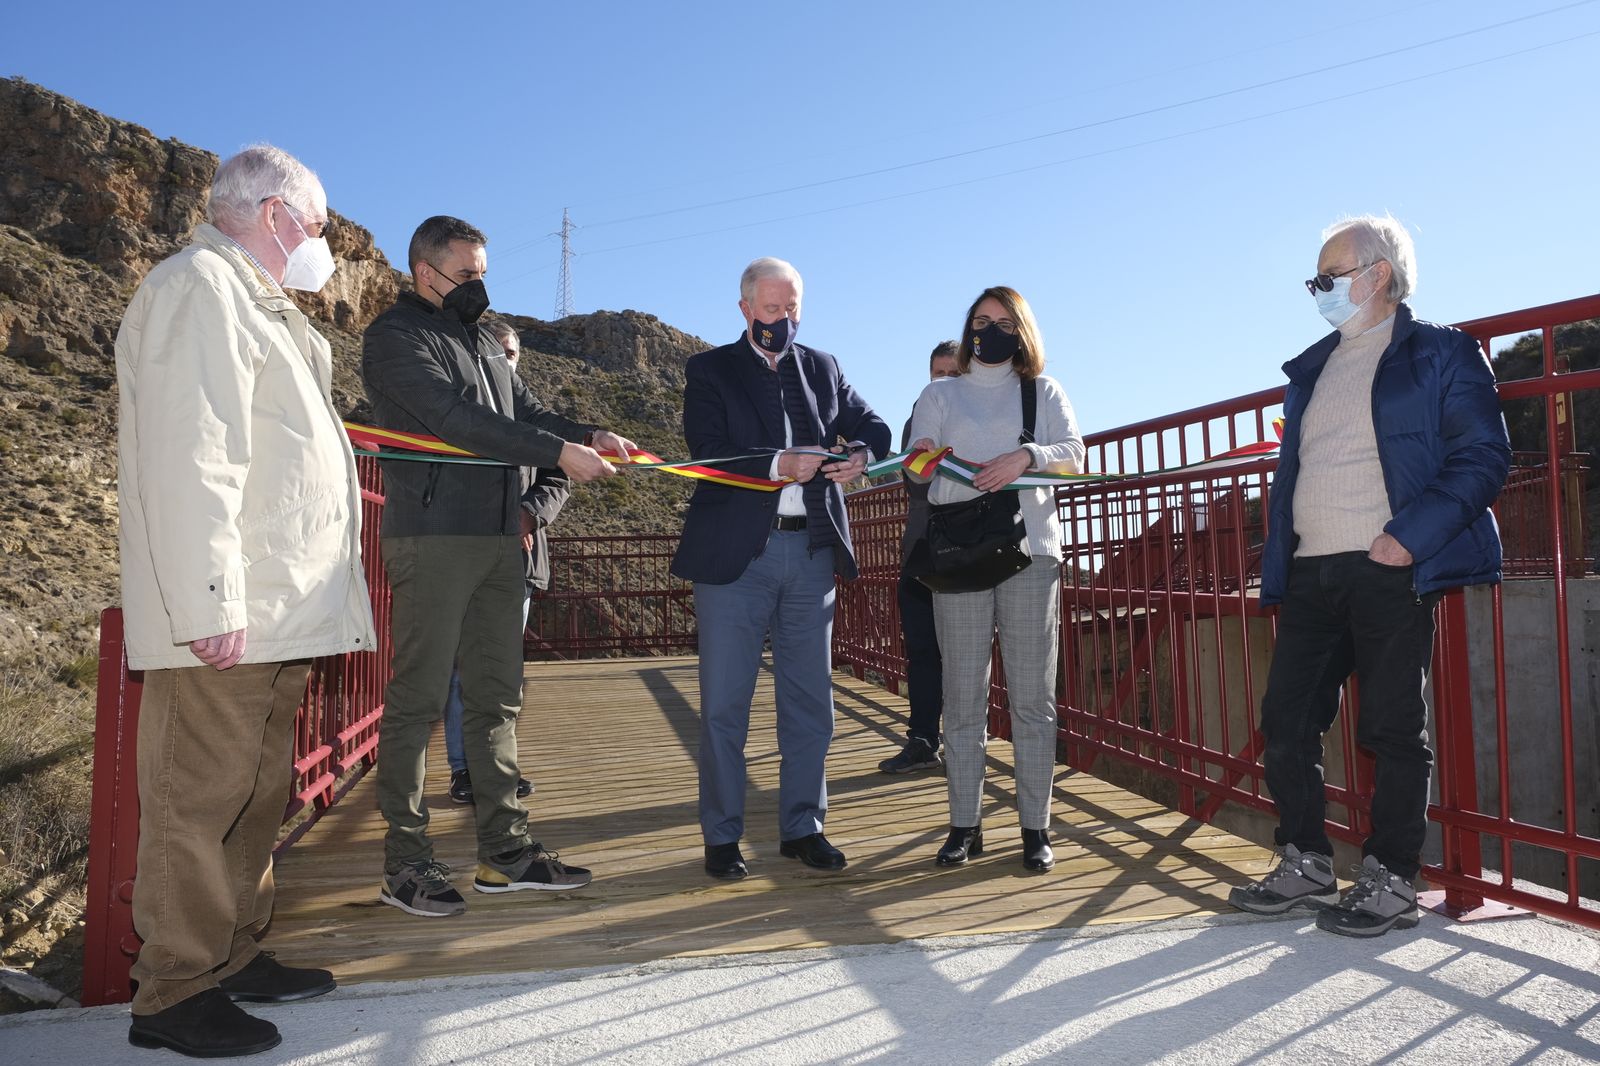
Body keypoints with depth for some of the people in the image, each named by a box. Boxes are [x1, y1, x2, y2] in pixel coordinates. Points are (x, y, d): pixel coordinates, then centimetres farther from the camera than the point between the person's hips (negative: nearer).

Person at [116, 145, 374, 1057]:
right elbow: (188, 460, -19)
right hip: (225, 618, -10)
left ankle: (236, 956, 27)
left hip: (278, 614, 10)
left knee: (258, 793, 15)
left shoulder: (258, 302, 24)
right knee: (200, 799, -2)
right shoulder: (200, 287, -9)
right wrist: (210, 604, -23)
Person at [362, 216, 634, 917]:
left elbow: (527, 412, 17)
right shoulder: (396, 335, -3)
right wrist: (559, 452, -21)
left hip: (499, 538, 8)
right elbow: (454, 419, -17)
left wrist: (591, 435, -3)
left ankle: (504, 851, 16)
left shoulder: (479, 341, 22)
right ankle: (405, 864, 5)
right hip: (432, 538, -8)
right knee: (418, 697, -3)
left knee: (497, 695, 9)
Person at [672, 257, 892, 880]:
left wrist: (861, 454, -8)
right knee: (724, 702, 2)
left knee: (810, 699, 8)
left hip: (811, 553, 4)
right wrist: (778, 465, -25)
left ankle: (802, 827, 20)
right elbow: (708, 453, -10)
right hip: (735, 554, -3)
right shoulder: (710, 371, 3)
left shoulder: (822, 368, 15)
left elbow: (872, 425, 15)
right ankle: (722, 837, 14)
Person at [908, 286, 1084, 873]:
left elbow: (1073, 453, 4)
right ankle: (964, 825, 7)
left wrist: (1027, 456, -17)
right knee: (962, 697, 0)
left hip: (1030, 550, 0)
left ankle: (1035, 828, 6)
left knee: (1032, 697, -1)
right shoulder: (939, 395, 17)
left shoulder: (1043, 391, 16)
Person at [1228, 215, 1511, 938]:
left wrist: (1409, 536, -19)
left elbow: (1483, 456, -7)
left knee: (1394, 729, 0)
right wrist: (1276, 566, 12)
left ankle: (1390, 883, 12)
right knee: (1286, 721, 5)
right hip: (1311, 574, 7)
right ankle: (1305, 865, 19)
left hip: (1391, 572, -6)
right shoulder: (1311, 368, 20)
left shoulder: (1441, 354, 1)